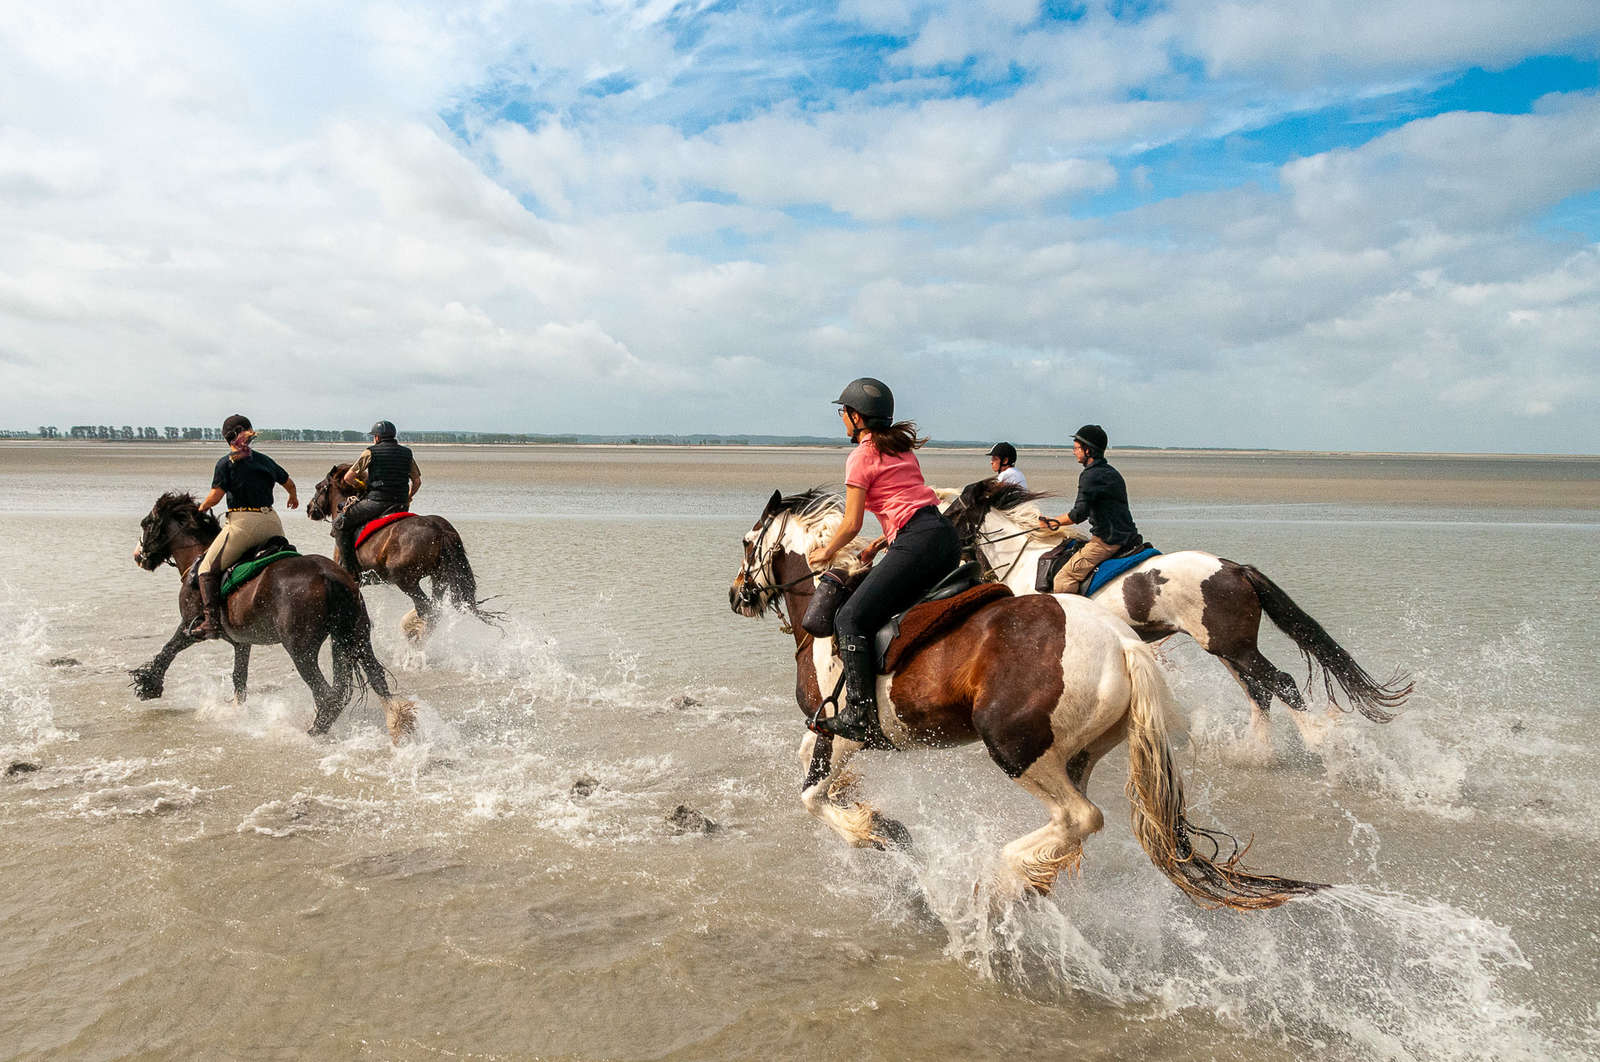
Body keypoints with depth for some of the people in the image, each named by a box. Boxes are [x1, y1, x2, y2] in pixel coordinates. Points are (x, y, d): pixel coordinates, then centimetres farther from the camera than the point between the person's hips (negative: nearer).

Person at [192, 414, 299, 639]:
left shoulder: (226, 463, -1)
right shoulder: (264, 460, 15)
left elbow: (215, 496, -8)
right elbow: (289, 483, 26)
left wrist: (202, 508, 13)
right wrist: (293, 498, 48)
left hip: (242, 521, -5)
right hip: (272, 522, 5)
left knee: (208, 569, 2)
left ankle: (212, 621, -9)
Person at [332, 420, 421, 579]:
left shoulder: (370, 452, -1)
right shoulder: (407, 453, 13)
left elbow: (348, 477, -1)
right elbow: (417, 481, 16)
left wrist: (361, 486, 18)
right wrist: (407, 499, 28)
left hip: (376, 501, -5)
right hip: (400, 505, 5)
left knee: (340, 523, 7)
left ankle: (349, 569, -1)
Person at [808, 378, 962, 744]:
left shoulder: (861, 457, -1)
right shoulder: (902, 448, 23)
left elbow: (852, 524, -1)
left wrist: (826, 553, 16)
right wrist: (880, 543, 26)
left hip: (918, 542, -9)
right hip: (947, 537, 9)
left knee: (851, 619, -10)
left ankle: (861, 717, -18)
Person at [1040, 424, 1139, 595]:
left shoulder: (1091, 475, -14)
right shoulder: (1110, 472, 17)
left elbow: (1079, 514, -18)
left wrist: (1052, 522, -3)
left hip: (1107, 541, -11)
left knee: (1063, 579, -14)